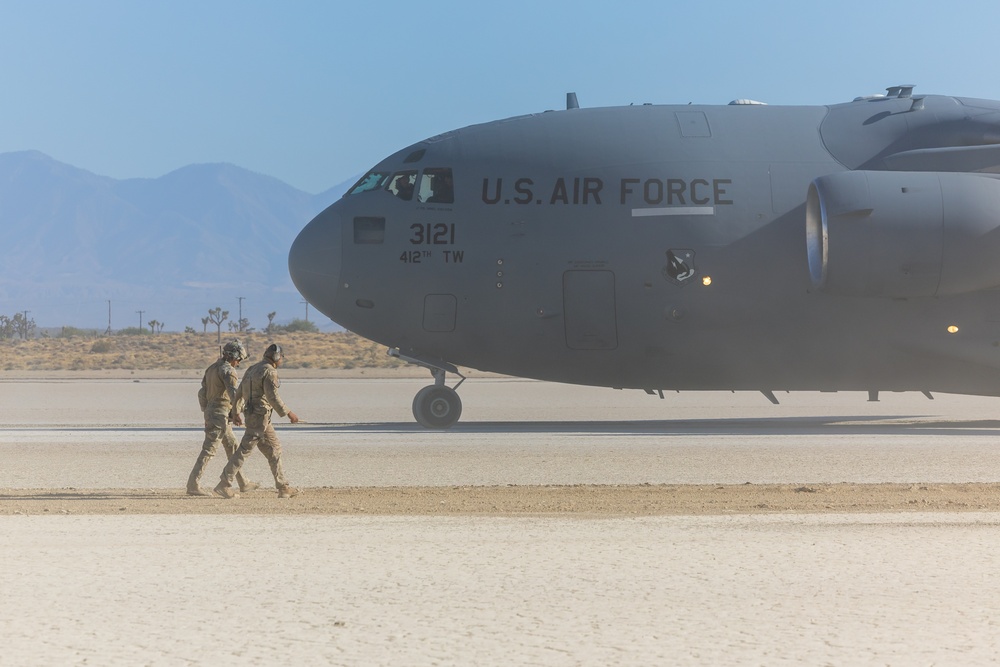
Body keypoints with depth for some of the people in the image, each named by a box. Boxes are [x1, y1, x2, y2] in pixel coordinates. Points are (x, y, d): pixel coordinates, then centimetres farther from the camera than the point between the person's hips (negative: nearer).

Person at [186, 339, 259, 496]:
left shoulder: (212, 368, 15)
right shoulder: (228, 370, -13)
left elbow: (202, 393, 17)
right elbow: (233, 393, -26)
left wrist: (206, 411, 20)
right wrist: (237, 414, -29)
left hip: (210, 412, 10)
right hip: (220, 414, -10)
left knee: (232, 447, 15)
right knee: (209, 450, -9)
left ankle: (243, 483, 21)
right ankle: (192, 485, -10)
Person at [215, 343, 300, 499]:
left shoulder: (254, 369, 16)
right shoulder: (269, 372, -15)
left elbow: (239, 392, 21)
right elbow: (273, 398, -22)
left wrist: (235, 412, 30)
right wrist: (289, 414, -14)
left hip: (252, 415, 10)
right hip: (260, 417, -10)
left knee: (274, 449, 12)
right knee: (244, 451, -7)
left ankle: (283, 488, 12)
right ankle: (224, 485, -6)